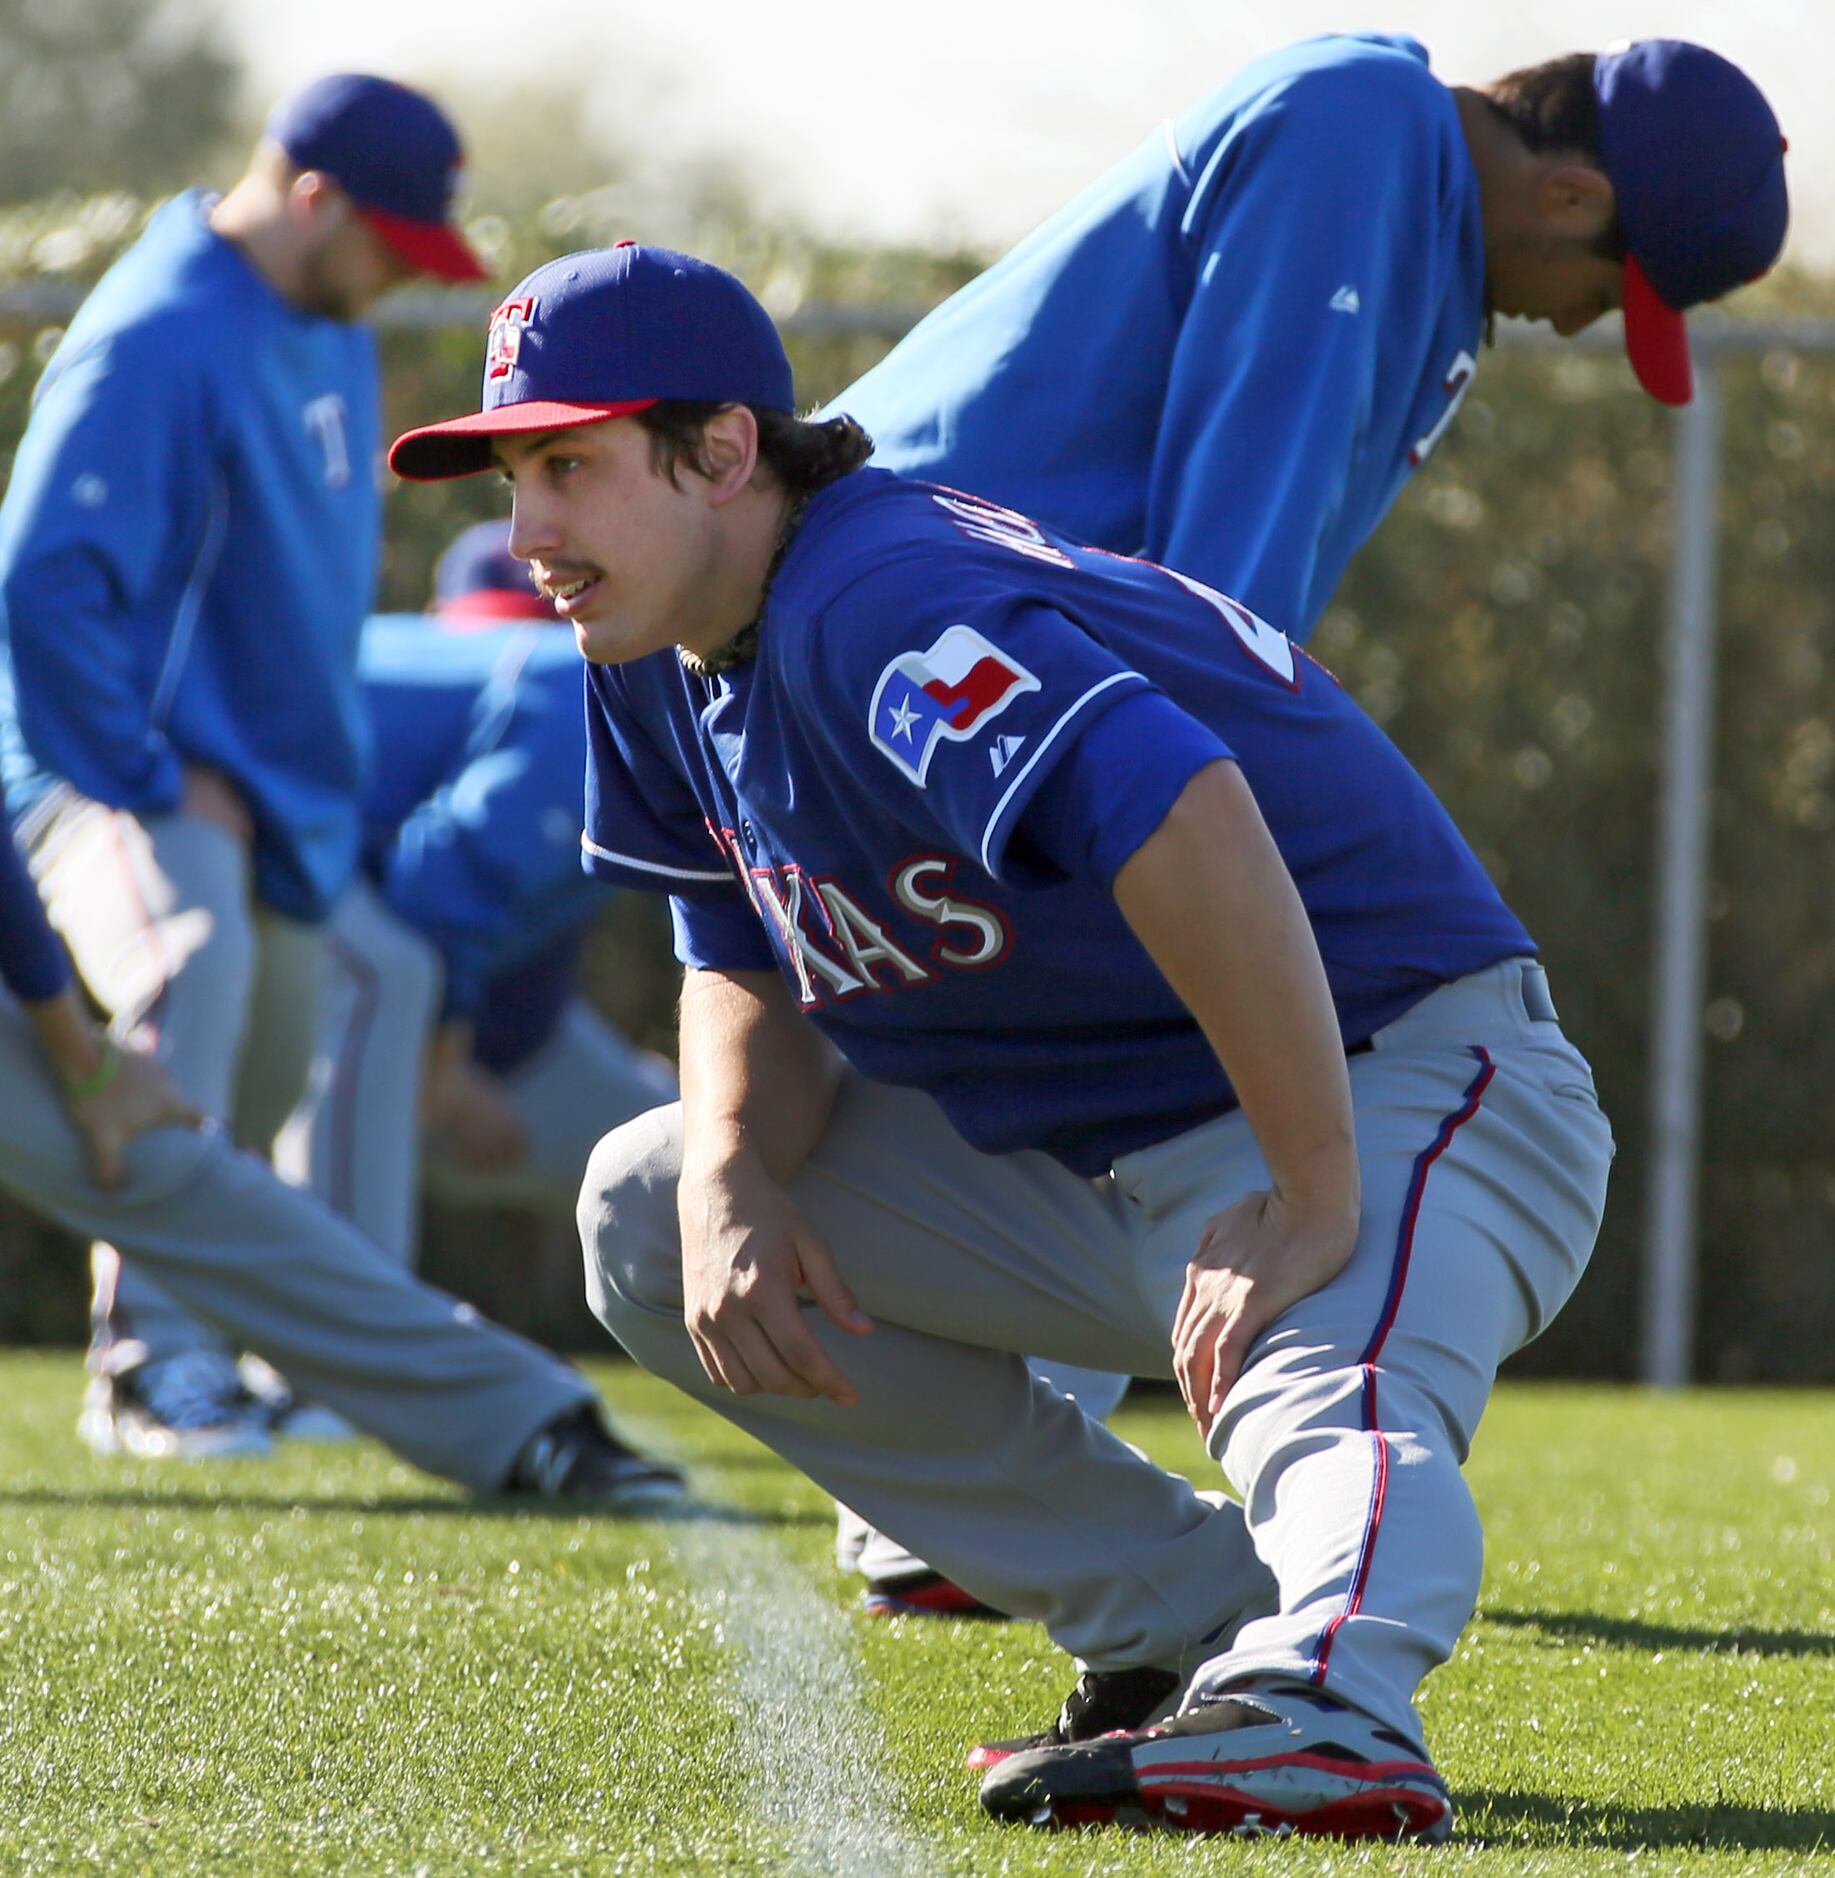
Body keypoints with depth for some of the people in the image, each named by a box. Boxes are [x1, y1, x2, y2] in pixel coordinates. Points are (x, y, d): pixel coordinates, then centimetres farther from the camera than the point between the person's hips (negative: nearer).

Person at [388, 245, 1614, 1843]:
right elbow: (746, 965, 13)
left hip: (1395, 1080, -10)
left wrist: (1315, 1206, -39)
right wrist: (731, 1180, -11)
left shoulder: (873, 604, -27)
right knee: (647, 1217, 8)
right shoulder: (659, 662, 4)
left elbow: (1183, 816, -42)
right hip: (1078, 1155, 10)